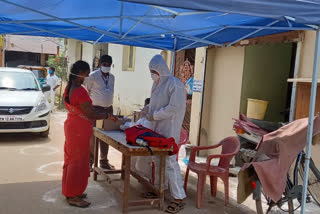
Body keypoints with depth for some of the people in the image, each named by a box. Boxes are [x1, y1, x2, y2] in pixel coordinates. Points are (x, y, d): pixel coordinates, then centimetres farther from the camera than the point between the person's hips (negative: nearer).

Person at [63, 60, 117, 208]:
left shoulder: (68, 88, 6)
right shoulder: (80, 91, -25)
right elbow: (91, 114, -23)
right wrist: (108, 116, -10)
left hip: (71, 125, 10)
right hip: (79, 130, -10)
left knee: (71, 159, 19)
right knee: (78, 162, 1)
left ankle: (70, 191, 33)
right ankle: (73, 197, 13)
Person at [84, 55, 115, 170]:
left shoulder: (112, 77, 10)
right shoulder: (93, 76, -7)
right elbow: (87, 91, -2)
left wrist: (109, 105, 14)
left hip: (108, 109, 6)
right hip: (96, 109, -5)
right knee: (92, 136, -3)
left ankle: (104, 161, 21)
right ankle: (89, 161, 8)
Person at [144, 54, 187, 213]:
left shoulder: (175, 84, -14)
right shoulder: (157, 83, 13)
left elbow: (174, 107, -21)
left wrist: (154, 116, -15)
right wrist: (149, 111, 7)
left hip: (169, 130, -8)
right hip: (157, 128, 8)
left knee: (169, 161, -8)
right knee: (158, 159, 14)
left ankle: (179, 198, -1)